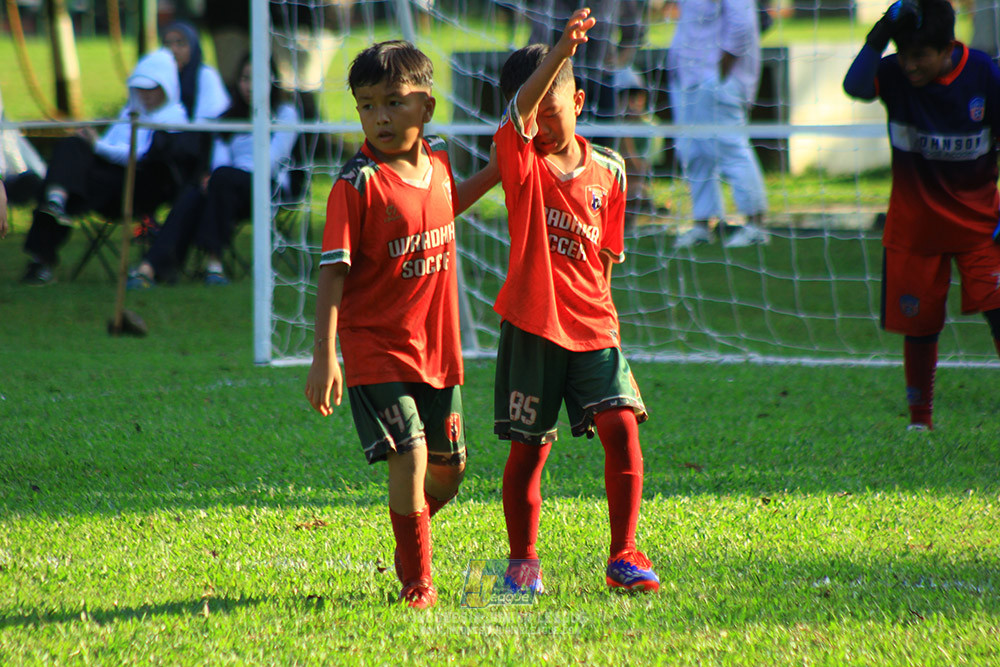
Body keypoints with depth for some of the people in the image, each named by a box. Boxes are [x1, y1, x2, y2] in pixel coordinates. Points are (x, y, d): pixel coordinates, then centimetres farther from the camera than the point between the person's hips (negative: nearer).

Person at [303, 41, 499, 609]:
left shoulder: (437, 161, 3)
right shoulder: (358, 183, -16)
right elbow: (334, 270, -16)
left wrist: (497, 171, 22)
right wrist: (324, 357, -21)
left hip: (438, 345, 6)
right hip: (377, 344, -6)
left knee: (450, 466, 14)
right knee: (409, 457, -17)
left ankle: (410, 536, 42)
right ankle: (417, 580, -3)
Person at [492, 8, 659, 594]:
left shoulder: (607, 171, 7)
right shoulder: (520, 158, -2)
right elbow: (522, 109, -25)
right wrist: (562, 51, -39)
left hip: (592, 328, 2)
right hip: (532, 326, -2)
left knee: (622, 426, -13)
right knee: (529, 449, 3)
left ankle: (624, 556, -5)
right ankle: (524, 562, 19)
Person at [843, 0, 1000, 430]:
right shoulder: (895, 74, -12)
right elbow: (855, 87, -34)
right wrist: (880, 35, -44)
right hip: (914, 226, 1)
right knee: (919, 325, 4)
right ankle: (919, 418, 21)